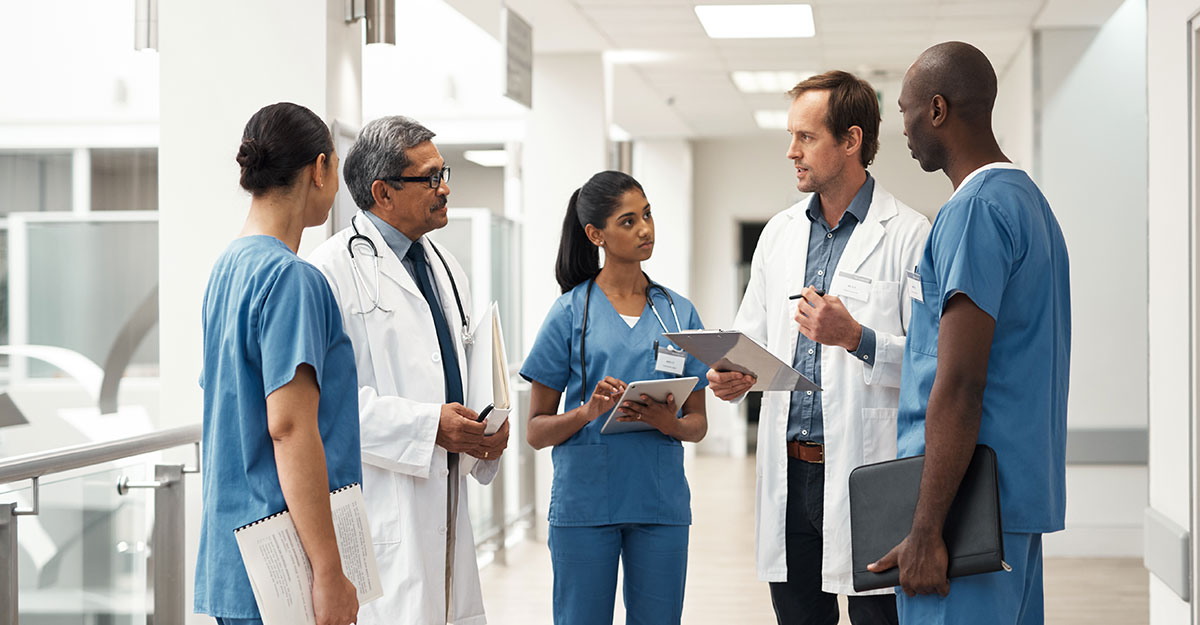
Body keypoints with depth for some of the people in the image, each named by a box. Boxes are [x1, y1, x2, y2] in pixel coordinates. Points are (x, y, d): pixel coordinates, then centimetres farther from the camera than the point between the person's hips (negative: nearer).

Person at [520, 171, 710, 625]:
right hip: (585, 499, -2)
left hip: (660, 499, 2)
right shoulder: (571, 313, 1)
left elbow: (698, 423, 12)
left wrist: (668, 422, -10)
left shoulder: (679, 313, 9)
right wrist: (588, 413, -19)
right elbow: (536, 431, 0)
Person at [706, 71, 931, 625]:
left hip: (868, 471, -6)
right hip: (789, 471, 6)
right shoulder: (779, 233, 14)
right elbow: (750, 334, 20)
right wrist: (732, 374, -1)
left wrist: (857, 338, -22)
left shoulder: (909, 235, -6)